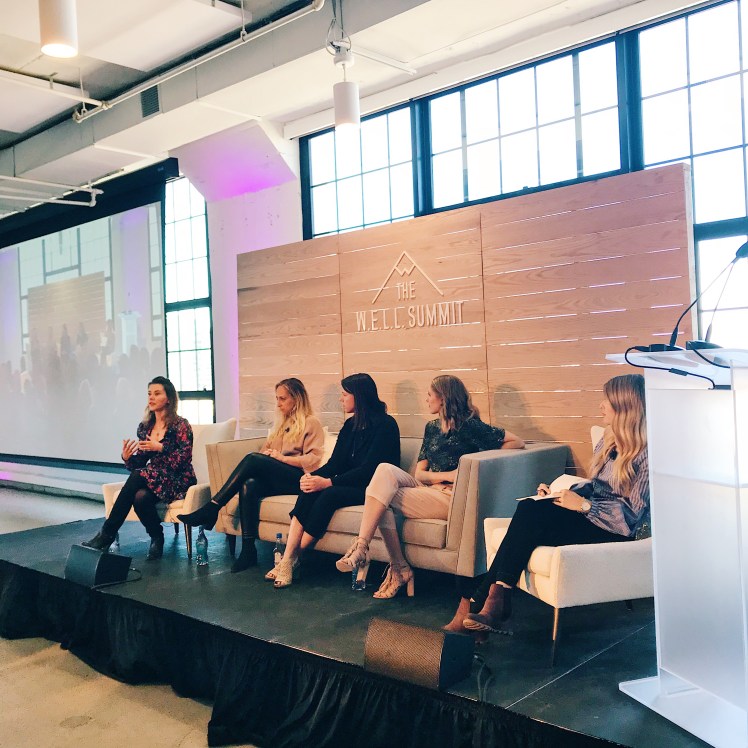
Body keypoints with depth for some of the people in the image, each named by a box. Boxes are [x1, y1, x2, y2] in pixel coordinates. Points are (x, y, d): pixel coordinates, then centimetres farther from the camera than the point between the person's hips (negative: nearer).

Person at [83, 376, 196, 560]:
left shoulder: (180, 425, -5)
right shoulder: (144, 426, 11)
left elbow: (184, 460, -13)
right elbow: (139, 464, 11)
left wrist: (160, 447, -21)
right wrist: (127, 457, -9)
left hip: (177, 482, -5)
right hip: (154, 480, 5)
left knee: (138, 477, -31)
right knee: (139, 496, -32)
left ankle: (106, 534, -22)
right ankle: (156, 538, -8)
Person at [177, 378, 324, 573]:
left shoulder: (311, 423, 5)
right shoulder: (282, 422, 29)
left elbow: (313, 460, -6)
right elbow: (266, 449, 23)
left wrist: (282, 457, -12)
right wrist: (267, 455, 0)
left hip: (299, 478, -6)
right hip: (276, 479, 6)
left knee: (253, 459, -29)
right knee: (249, 484, -30)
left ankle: (211, 509, -27)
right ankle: (248, 550, -33)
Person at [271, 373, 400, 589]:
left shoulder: (385, 425, -11)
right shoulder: (350, 425, 14)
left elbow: (369, 469, -20)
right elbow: (335, 462, 8)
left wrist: (328, 482, -25)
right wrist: (312, 476, -14)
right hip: (351, 483, 7)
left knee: (329, 495, -31)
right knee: (309, 492, -21)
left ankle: (294, 558, -17)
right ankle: (286, 559, -26)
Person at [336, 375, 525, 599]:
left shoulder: (469, 426, -2)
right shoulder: (432, 427, 19)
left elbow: (518, 442, -5)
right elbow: (419, 473, 11)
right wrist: (446, 475, -10)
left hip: (449, 498, -7)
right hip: (427, 489, 7)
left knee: (381, 495, -21)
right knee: (385, 470, -22)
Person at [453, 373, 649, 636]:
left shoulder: (646, 454, -10)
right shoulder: (608, 442, 17)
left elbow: (631, 515, -15)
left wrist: (583, 505, -22)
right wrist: (558, 492, 6)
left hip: (614, 532, -8)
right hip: (590, 518, 8)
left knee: (533, 515, -28)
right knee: (529, 507, -22)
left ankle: (480, 602, -24)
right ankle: (495, 605, -26)